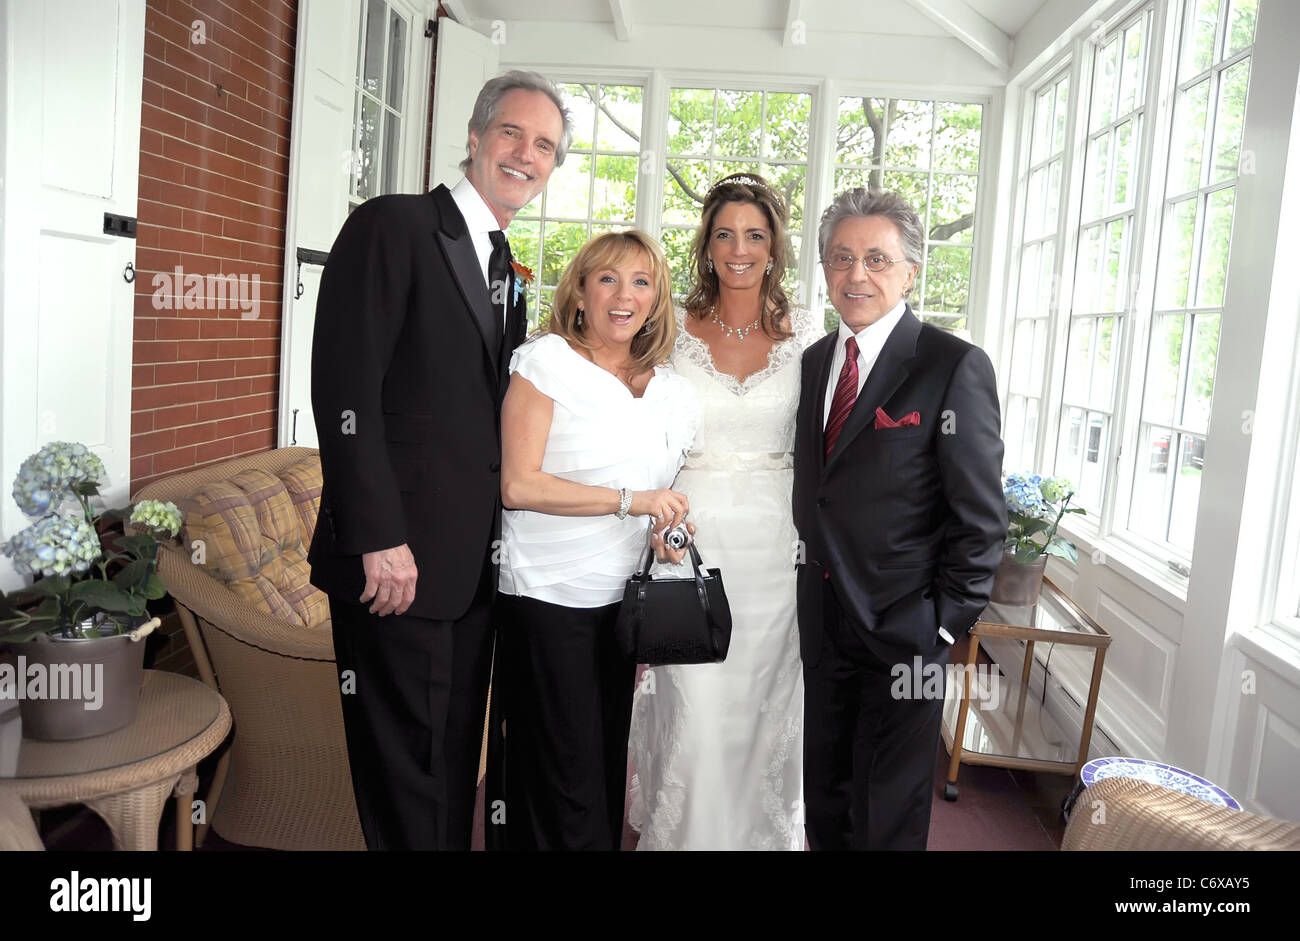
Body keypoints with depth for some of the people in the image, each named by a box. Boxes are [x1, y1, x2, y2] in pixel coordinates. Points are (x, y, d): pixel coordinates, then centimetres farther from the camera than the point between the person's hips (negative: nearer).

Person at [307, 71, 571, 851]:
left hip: (475, 568, 8)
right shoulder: (391, 227, -7)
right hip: (397, 562, -7)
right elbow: (345, 389, -16)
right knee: (405, 773, 2)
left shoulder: (506, 270, 17)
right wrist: (379, 540, -20)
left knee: (457, 764, 17)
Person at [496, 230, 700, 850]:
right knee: (564, 779, 0)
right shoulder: (547, 360, -6)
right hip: (547, 596, -6)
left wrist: (666, 534, 1)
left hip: (620, 598, 6)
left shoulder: (669, 391, 10)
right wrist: (630, 500, -18)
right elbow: (516, 484, -15)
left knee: (608, 768, 16)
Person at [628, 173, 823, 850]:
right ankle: (683, 833, 22)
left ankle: (766, 833, 32)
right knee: (692, 710, 1)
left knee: (769, 704, 10)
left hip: (775, 540, 1)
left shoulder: (806, 333, 4)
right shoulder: (674, 330, 1)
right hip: (690, 534, -1)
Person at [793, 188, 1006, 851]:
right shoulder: (814, 362, 9)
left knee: (888, 818, 8)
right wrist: (811, 585, 6)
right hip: (824, 622, 6)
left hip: (904, 626, -5)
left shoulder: (955, 367, -11)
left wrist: (946, 624, -12)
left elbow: (981, 516, -11)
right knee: (825, 799, 19)